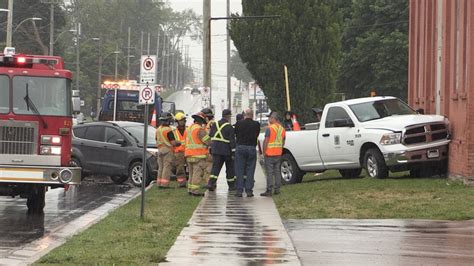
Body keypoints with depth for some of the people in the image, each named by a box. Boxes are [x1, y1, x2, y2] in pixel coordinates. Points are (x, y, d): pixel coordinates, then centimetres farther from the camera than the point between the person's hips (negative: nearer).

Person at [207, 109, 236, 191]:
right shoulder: (229, 127, -12)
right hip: (226, 150, -4)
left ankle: (211, 183, -13)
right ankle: (231, 186, 18)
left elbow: (210, 137, 10)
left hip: (216, 150, 4)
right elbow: (232, 140, -14)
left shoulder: (214, 125, 6)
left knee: (215, 167, 4)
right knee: (230, 168, 10)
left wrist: (210, 148, 17)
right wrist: (233, 152, -12)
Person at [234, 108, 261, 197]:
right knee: (250, 170, 6)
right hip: (252, 148, 0)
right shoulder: (256, 124, -2)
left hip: (240, 147, 0)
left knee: (239, 170, 4)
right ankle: (249, 190, 3)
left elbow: (236, 135, 7)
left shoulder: (239, 123, -3)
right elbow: (257, 136, 8)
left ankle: (239, 190, 2)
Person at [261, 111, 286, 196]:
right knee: (277, 171, 12)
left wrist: (264, 151, -7)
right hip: (278, 154, 7)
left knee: (269, 172, -5)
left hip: (270, 154, -7)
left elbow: (266, 141, -16)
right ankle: (277, 189, 14)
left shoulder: (269, 128, -14)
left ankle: (269, 190, -5)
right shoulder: (282, 129, 9)